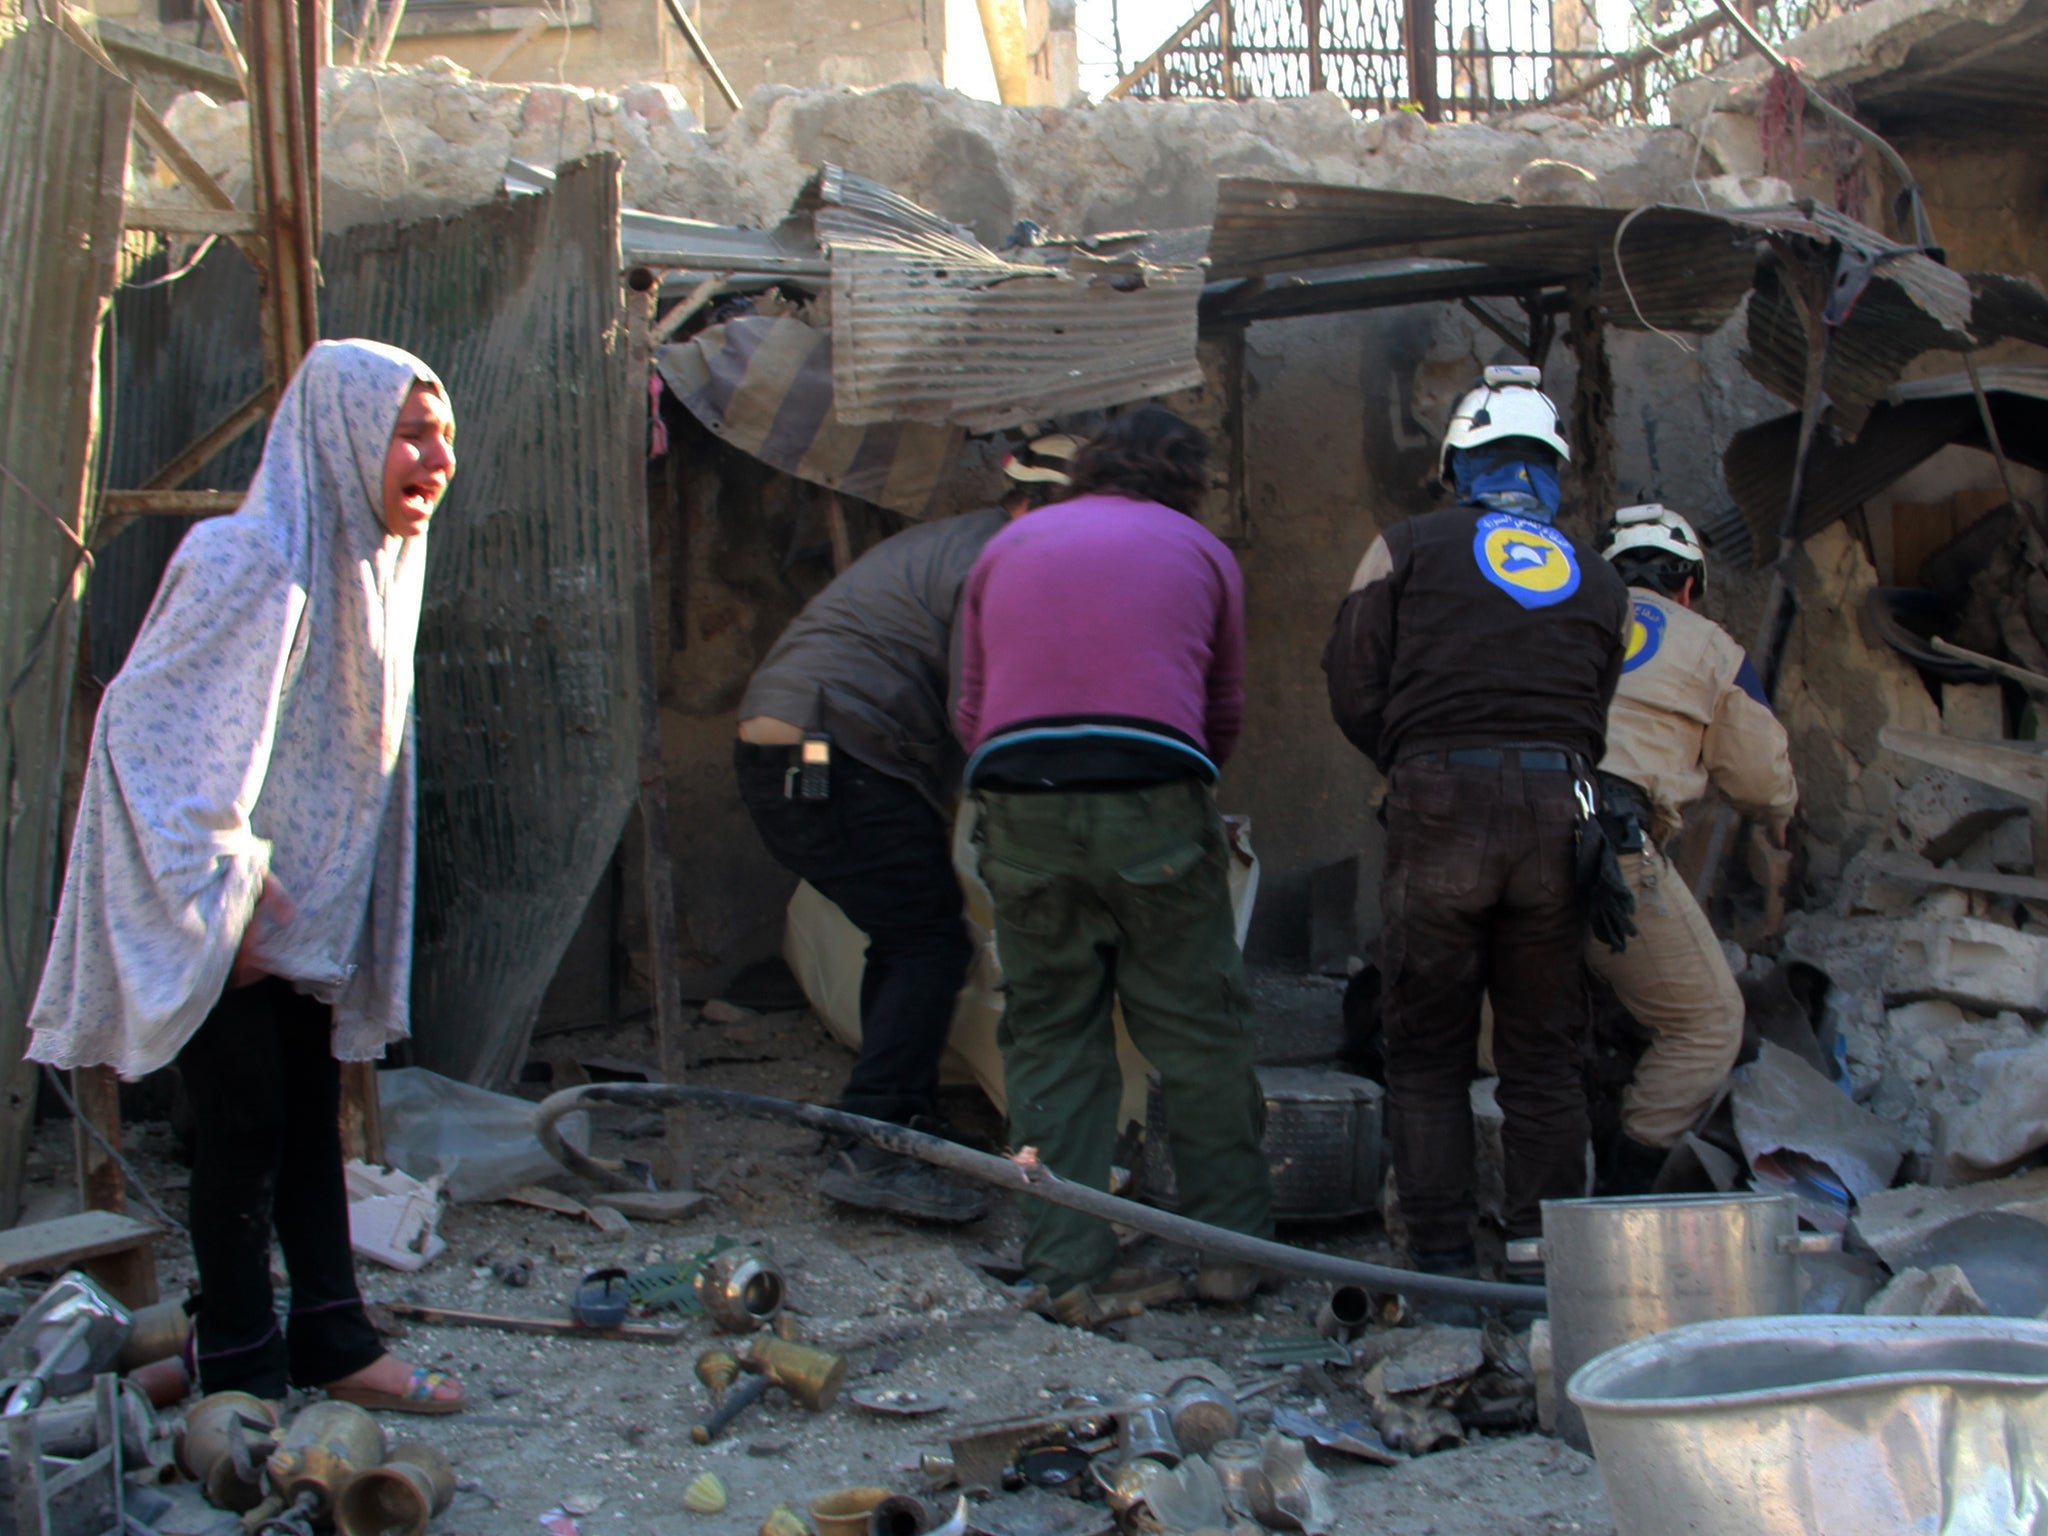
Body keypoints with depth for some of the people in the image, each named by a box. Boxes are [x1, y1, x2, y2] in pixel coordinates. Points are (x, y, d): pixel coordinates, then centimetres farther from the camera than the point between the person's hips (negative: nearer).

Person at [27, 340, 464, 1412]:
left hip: (308, 901, 8)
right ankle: (241, 1372, 13)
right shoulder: (251, 561, -22)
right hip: (222, 908, -8)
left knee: (312, 1118, 13)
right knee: (244, 1125, 0)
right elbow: (152, 727, -23)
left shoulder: (374, 558, 6)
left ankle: (334, 1343, 23)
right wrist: (223, 896, -21)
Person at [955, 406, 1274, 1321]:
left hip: (1019, 801, 2)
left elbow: (972, 712, 20)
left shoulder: (1007, 546, 23)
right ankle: (1231, 1248, 17)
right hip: (1152, 801, -1)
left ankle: (1068, 1270, 9)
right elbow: (1225, 715, 21)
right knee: (1197, 1029, 9)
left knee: (1048, 1034, 9)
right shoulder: (1201, 552, 18)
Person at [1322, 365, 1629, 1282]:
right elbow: (1599, 720, 11)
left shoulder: (1406, 549, 7)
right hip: (1557, 811, 3)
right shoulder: (1599, 583, 18)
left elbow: (1354, 691, 3)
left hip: (1440, 804, -3)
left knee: (1428, 1052, 5)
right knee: (1544, 1054, 10)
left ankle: (1442, 1257, 4)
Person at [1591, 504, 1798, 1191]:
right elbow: (1763, 780, 19)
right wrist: (1778, 816, 42)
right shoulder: (1708, 646, 15)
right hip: (1611, 848, -5)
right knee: (1706, 1023, 9)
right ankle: (1621, 1197, 5)